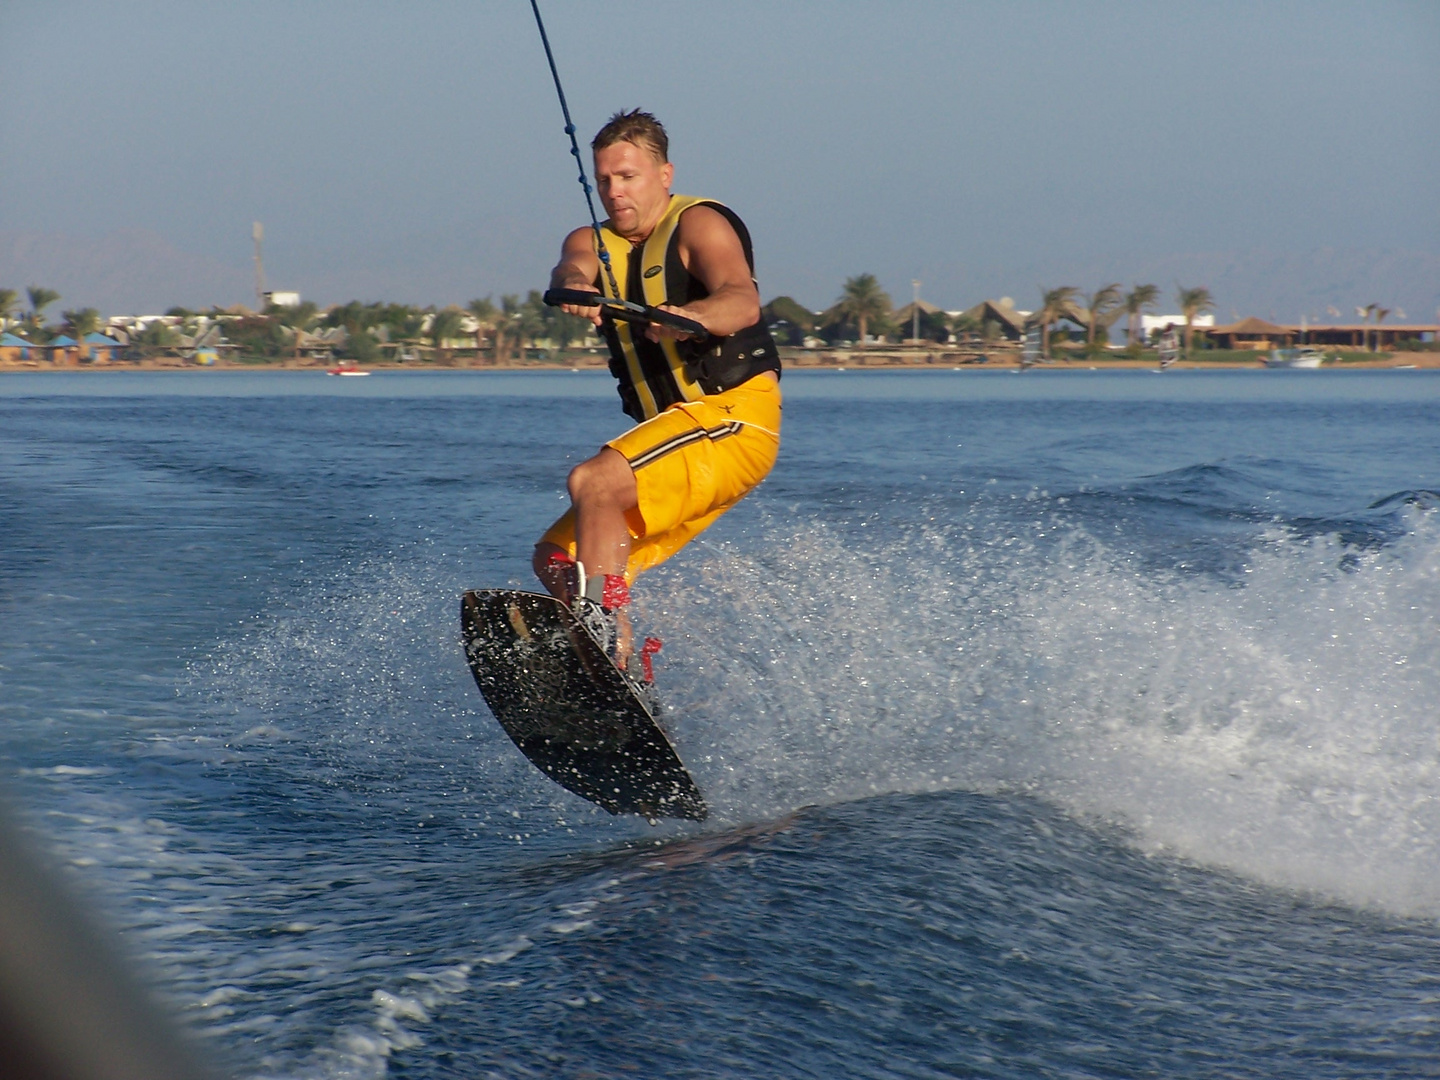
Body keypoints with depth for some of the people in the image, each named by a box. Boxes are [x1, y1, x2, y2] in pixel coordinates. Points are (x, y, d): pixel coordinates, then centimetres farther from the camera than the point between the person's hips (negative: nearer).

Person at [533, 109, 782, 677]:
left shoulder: (698, 225, -5)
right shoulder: (594, 241, 14)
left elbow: (744, 304, -25)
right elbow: (571, 268, -12)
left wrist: (691, 318, -48)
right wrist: (574, 288, -37)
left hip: (732, 417, -8)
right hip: (675, 426, 9)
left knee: (592, 481, -29)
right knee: (559, 560, 4)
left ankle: (603, 629, -38)